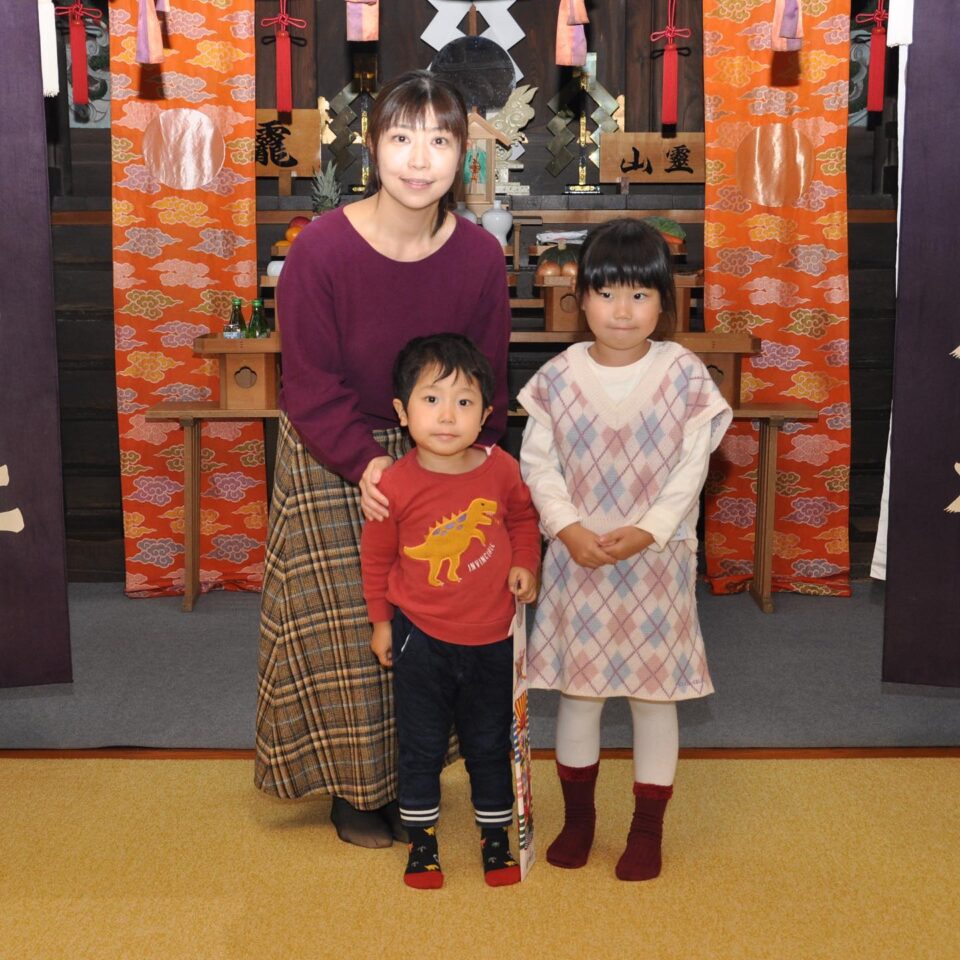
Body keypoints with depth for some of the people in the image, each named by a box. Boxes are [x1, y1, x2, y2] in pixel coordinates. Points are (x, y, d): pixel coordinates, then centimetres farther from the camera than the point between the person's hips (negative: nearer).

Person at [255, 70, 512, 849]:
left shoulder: (480, 255, -13)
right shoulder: (321, 249, -22)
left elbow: (487, 383, -3)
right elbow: (312, 388, -17)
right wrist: (366, 464, -28)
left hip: (433, 457, 3)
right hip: (331, 463, -3)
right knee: (345, 630, 7)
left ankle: (409, 777, 36)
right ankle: (354, 785, 29)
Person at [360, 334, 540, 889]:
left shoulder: (501, 469, -12)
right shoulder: (395, 486, -18)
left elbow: (524, 517, 10)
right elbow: (376, 557, -2)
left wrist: (525, 564, -5)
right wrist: (381, 620, 6)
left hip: (492, 639, 1)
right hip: (421, 639, -1)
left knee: (490, 744, 16)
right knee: (421, 747, 13)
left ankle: (496, 836, 35)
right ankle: (422, 839, 33)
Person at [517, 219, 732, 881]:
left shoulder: (684, 375, -6)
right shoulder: (560, 377, -2)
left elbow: (692, 468, -7)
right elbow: (538, 462, -1)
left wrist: (647, 532, -18)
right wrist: (568, 529, -14)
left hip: (658, 559, -1)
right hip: (577, 558, 1)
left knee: (654, 691, 8)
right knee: (578, 689, 11)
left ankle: (648, 829, 25)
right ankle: (578, 816, 31)